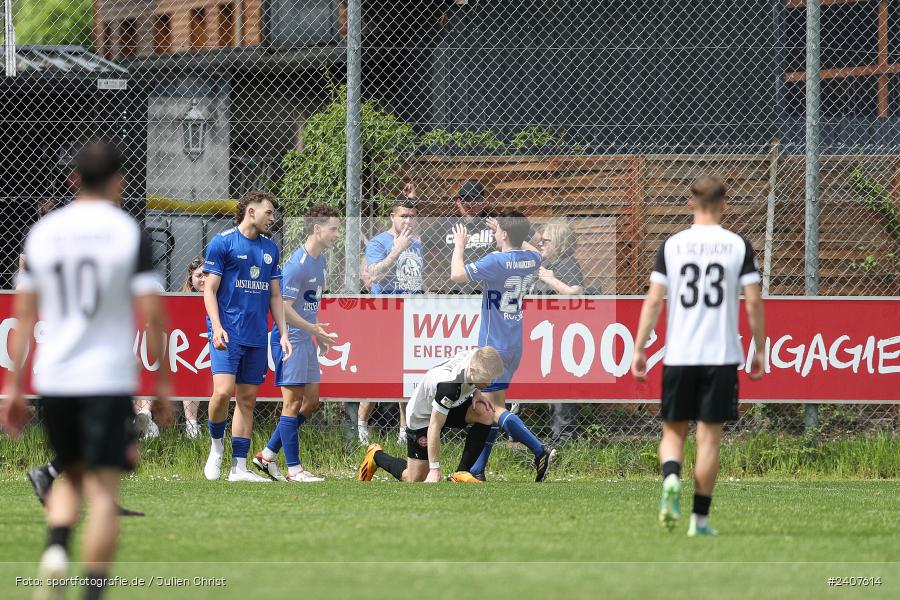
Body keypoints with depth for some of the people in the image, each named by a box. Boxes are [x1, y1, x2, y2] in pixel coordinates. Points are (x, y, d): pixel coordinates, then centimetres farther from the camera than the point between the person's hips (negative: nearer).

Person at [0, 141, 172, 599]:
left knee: (71, 476, 21)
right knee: (103, 491, -2)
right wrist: (163, 383, 1)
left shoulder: (42, 232, 6)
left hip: (53, 379, 4)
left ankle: (55, 549, -7)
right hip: (109, 380, -4)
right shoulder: (129, 233, -4)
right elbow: (151, 315, -7)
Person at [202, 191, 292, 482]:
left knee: (248, 398, 5)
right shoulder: (223, 242, -3)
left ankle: (239, 466, 8)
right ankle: (216, 444, 7)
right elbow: (210, 289, -4)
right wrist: (216, 327, -15)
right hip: (228, 334, -6)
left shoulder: (270, 248, 14)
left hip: (257, 336, 6)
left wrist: (283, 333, 11)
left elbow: (275, 295, 19)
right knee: (223, 391, -19)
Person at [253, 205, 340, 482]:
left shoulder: (319, 260, 13)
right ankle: (293, 468, -2)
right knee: (293, 402, -6)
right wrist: (313, 329, -27)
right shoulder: (297, 263, -17)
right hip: (290, 337, -10)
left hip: (307, 339, 10)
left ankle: (268, 455, 18)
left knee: (311, 402, 11)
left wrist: (318, 335, 22)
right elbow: (284, 307, -22)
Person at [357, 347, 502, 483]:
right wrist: (435, 469, -31)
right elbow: (434, 427, -34)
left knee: (486, 415, -22)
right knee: (415, 479, -1)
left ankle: (461, 473, -11)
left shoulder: (477, 356, -19)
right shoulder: (448, 384, -41)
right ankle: (376, 456, 29)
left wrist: (475, 393, -11)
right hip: (422, 417, -7)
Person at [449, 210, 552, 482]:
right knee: (490, 407, 14)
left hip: (494, 346, -8)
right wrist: (503, 230, 33)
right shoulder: (531, 260, 2)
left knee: (495, 408, -7)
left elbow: (457, 274, -15)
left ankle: (539, 451, -19)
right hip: (514, 347, 8)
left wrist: (459, 245, 0)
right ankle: (477, 470, 18)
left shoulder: (497, 262, -20)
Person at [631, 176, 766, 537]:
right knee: (709, 436, 5)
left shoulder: (671, 246, 1)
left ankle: (671, 478, -19)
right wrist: (760, 351, 7)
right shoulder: (738, 246, 0)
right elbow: (753, 302, -3)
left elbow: (653, 301, -2)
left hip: (677, 355, 1)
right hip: (722, 357, 0)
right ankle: (700, 518, 6)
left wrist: (639, 351, 3)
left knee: (673, 430, 12)